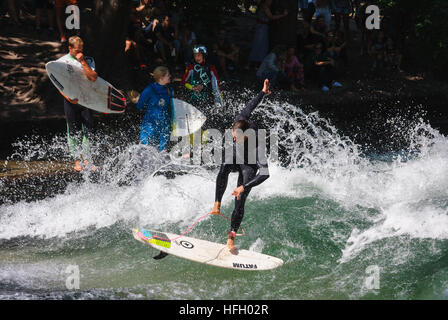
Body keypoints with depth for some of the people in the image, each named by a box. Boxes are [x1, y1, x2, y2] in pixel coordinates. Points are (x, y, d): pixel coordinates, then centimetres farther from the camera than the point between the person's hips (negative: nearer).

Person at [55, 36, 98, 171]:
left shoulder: (88, 60, 5)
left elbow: (93, 78, -9)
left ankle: (86, 160, 8)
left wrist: (83, 62, -13)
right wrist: (68, 97, -15)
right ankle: (77, 161, 9)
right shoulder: (62, 62, 2)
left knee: (88, 129, 0)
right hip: (71, 100, -1)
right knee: (73, 132, 1)